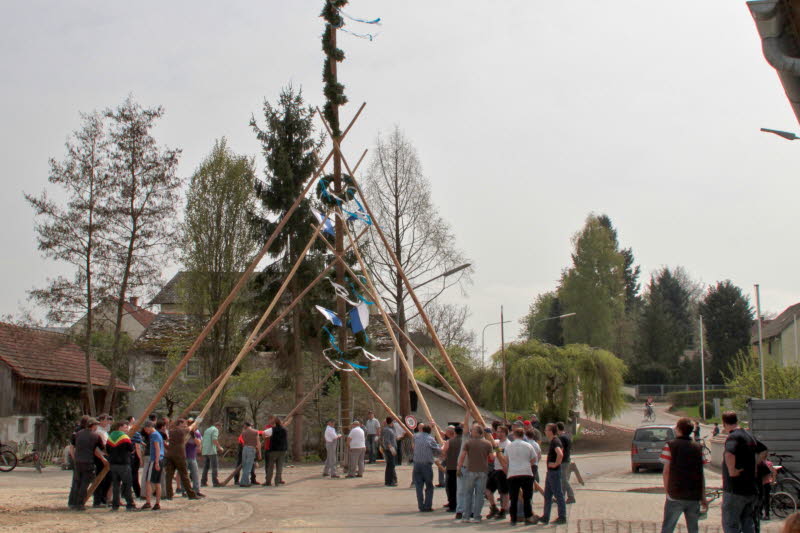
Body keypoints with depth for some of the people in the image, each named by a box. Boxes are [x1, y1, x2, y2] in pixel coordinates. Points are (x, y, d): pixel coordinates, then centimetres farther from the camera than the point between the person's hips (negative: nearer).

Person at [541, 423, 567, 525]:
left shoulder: (555, 442, -18)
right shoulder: (554, 441, 13)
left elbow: (560, 454, -36)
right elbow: (560, 452, 29)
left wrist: (556, 464, -23)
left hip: (554, 472, -10)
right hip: (550, 472, 10)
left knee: (558, 495, -2)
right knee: (547, 495, 13)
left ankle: (562, 517, 5)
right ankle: (545, 518, 18)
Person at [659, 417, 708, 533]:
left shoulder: (670, 445, -3)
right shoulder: (698, 447, 7)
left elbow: (666, 472, -6)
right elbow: (702, 474, 6)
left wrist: (666, 491, 4)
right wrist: (703, 497, 10)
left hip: (675, 496, -3)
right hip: (695, 496, 3)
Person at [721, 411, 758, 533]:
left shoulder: (733, 437, -16)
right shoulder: (749, 437, 13)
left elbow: (729, 454, -38)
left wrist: (731, 471, -24)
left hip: (734, 490, -8)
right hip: (750, 490, 8)